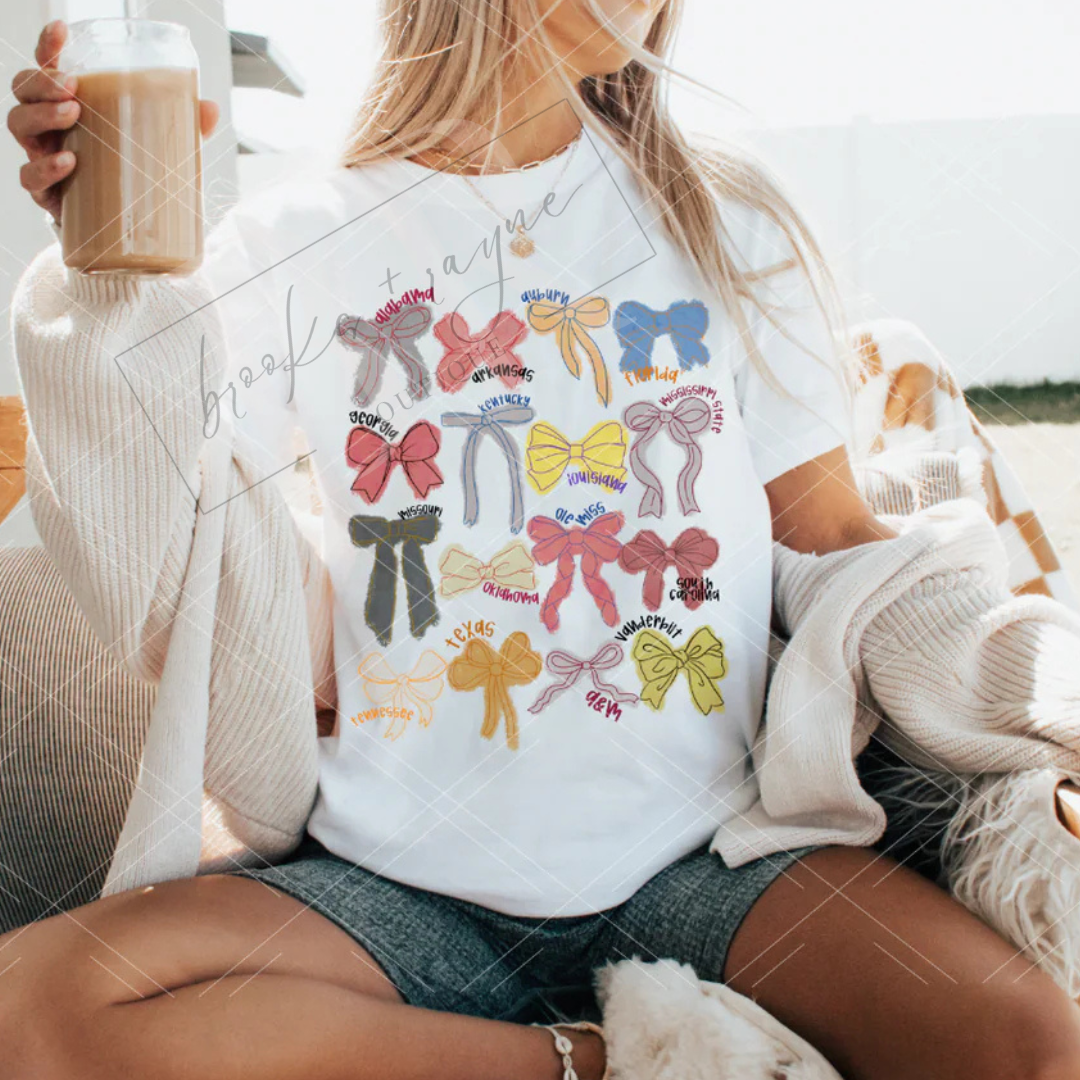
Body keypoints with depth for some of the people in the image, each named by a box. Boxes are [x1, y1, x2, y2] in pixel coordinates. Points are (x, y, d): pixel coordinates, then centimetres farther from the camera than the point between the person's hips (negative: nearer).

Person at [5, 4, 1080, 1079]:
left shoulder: (727, 219, 9)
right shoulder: (291, 245, 3)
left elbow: (831, 533, 10)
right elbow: (148, 584, -4)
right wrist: (109, 266, -15)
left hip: (702, 860, 0)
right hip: (406, 881, 1)